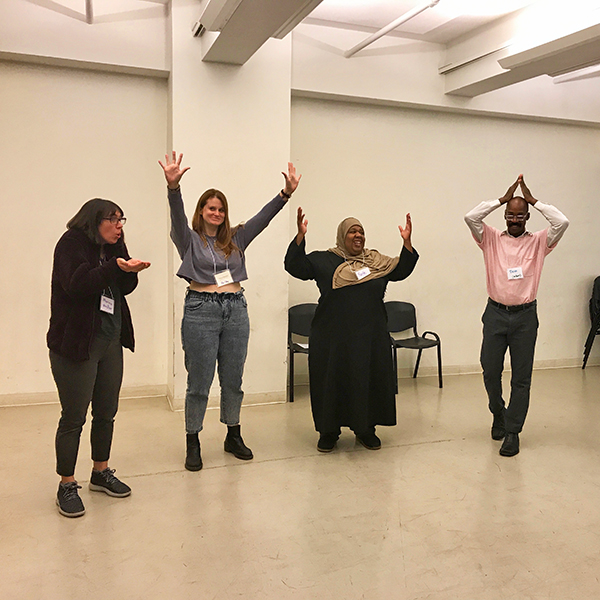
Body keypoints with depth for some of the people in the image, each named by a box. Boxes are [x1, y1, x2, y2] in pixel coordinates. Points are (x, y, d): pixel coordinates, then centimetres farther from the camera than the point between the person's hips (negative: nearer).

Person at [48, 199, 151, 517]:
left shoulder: (112, 247, 13)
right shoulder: (71, 243, -9)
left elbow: (124, 288, 11)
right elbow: (77, 284, -23)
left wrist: (130, 271, -7)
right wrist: (116, 267, -31)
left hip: (111, 342, 7)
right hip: (76, 344, -7)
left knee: (106, 413, 13)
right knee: (73, 418, -1)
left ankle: (101, 473, 29)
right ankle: (67, 485, 13)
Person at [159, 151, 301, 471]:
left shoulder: (235, 238, 13)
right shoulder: (190, 239, 3)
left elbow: (263, 217, 4)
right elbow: (177, 215, -15)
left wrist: (286, 193, -9)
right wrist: (173, 186, -34)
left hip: (235, 310, 4)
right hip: (201, 310, -4)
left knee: (233, 379, 12)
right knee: (199, 382, 2)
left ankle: (233, 436, 27)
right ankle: (192, 443, 15)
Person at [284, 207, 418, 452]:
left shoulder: (377, 261, 13)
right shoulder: (323, 260, 2)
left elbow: (401, 270, 9)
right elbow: (295, 266, -5)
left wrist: (407, 242, -4)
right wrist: (300, 236, -17)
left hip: (371, 335, 3)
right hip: (333, 336, -3)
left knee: (369, 381, 8)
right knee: (332, 381, 3)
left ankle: (366, 429, 25)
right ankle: (329, 431, 19)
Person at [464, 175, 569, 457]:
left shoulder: (538, 242, 3)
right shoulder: (491, 239, 5)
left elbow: (562, 222, -13)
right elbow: (470, 217, -10)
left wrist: (534, 201, -5)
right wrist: (502, 199, -5)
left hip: (525, 316, -1)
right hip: (496, 314, 1)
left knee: (521, 377, 2)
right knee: (490, 371, 8)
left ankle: (512, 431, 12)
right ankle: (499, 414, 34)